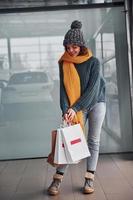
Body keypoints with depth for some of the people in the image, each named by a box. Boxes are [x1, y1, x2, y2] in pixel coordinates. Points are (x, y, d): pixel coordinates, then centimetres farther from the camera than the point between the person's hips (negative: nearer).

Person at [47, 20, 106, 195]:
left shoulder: (93, 62, -12)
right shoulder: (64, 63, -4)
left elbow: (92, 88, -16)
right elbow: (63, 87, -9)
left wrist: (75, 108, -21)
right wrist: (66, 110, -24)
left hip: (96, 103, -1)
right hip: (77, 107, 1)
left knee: (93, 140, 1)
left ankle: (90, 178, 8)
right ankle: (58, 178, 0)